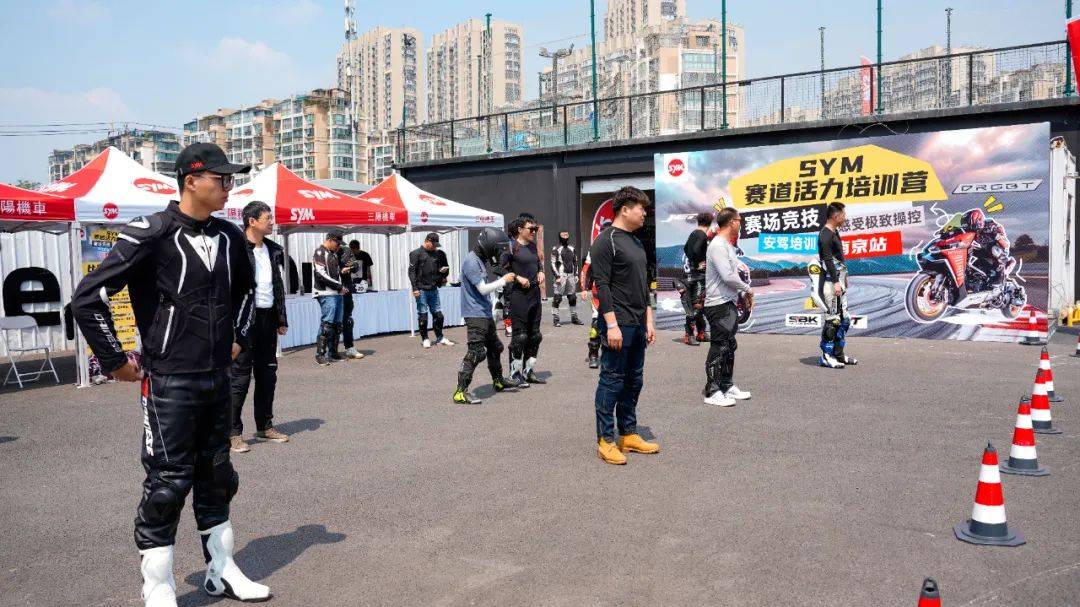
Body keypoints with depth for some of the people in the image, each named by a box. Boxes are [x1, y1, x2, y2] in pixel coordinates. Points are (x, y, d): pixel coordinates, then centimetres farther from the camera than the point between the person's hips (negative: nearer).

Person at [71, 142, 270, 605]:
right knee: (168, 482, 0)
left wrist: (238, 338, 18)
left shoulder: (229, 236, 6)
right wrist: (116, 362, -12)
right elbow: (88, 297, -16)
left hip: (217, 380, 7)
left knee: (216, 476, 15)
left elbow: (244, 289, 27)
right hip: (169, 383, -7)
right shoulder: (150, 234, -15)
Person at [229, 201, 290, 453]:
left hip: (268, 318, 7)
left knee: (267, 374, 14)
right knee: (240, 376, -2)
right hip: (245, 319, -7)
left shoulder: (274, 250, 13)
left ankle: (265, 426, 26)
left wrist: (282, 319, 13)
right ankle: (233, 433, 4)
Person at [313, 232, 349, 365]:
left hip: (337, 294, 9)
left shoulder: (333, 254, 20)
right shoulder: (320, 253, -8)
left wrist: (342, 270, 11)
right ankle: (320, 355, -8)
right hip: (326, 294, -9)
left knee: (337, 324, 10)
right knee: (327, 324, -12)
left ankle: (333, 353, 17)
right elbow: (321, 275, -16)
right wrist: (339, 286, -12)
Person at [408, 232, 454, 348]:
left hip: (433, 289, 5)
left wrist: (444, 271, 2)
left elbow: (444, 267, 25)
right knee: (423, 315, 0)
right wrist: (415, 288, -14)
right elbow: (412, 271, -7)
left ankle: (440, 337, 19)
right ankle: (424, 339, 11)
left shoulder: (437, 253, 13)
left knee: (438, 314, 7)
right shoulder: (416, 254, -3)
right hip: (421, 290, -5)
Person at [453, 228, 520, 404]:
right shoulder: (471, 262, -18)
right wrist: (504, 280, -13)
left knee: (495, 347, 22)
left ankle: (498, 381, 40)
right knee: (476, 352, -13)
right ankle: (461, 391, -11)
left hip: (485, 313, 10)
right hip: (475, 314, -10)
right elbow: (483, 288, -21)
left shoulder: (482, 260, 13)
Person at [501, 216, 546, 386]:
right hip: (518, 294, -8)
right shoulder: (512, 246, -9)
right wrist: (518, 278, -17)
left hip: (535, 293, 8)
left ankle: (529, 372, 22)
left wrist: (541, 272, 9)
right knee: (520, 335, -5)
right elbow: (501, 267, -14)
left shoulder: (533, 246, 12)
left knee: (534, 334, 12)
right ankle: (515, 374, 5)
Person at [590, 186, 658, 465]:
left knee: (633, 381, 13)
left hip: (638, 325, 9)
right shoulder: (606, 241, -10)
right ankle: (605, 440, 5)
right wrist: (612, 325, -20)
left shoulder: (636, 242, 18)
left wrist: (648, 320, 17)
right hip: (618, 324, -9)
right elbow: (602, 286, -16)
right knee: (612, 380, -3)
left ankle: (628, 434, 22)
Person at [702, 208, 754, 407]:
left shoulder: (727, 246, 16)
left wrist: (742, 294, 10)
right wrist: (747, 289, -8)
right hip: (719, 305, -10)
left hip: (730, 303, 10)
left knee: (729, 347, 15)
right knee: (719, 348, -7)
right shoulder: (717, 246, -16)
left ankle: (727, 386, 25)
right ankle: (712, 392, -2)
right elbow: (728, 277, -22)